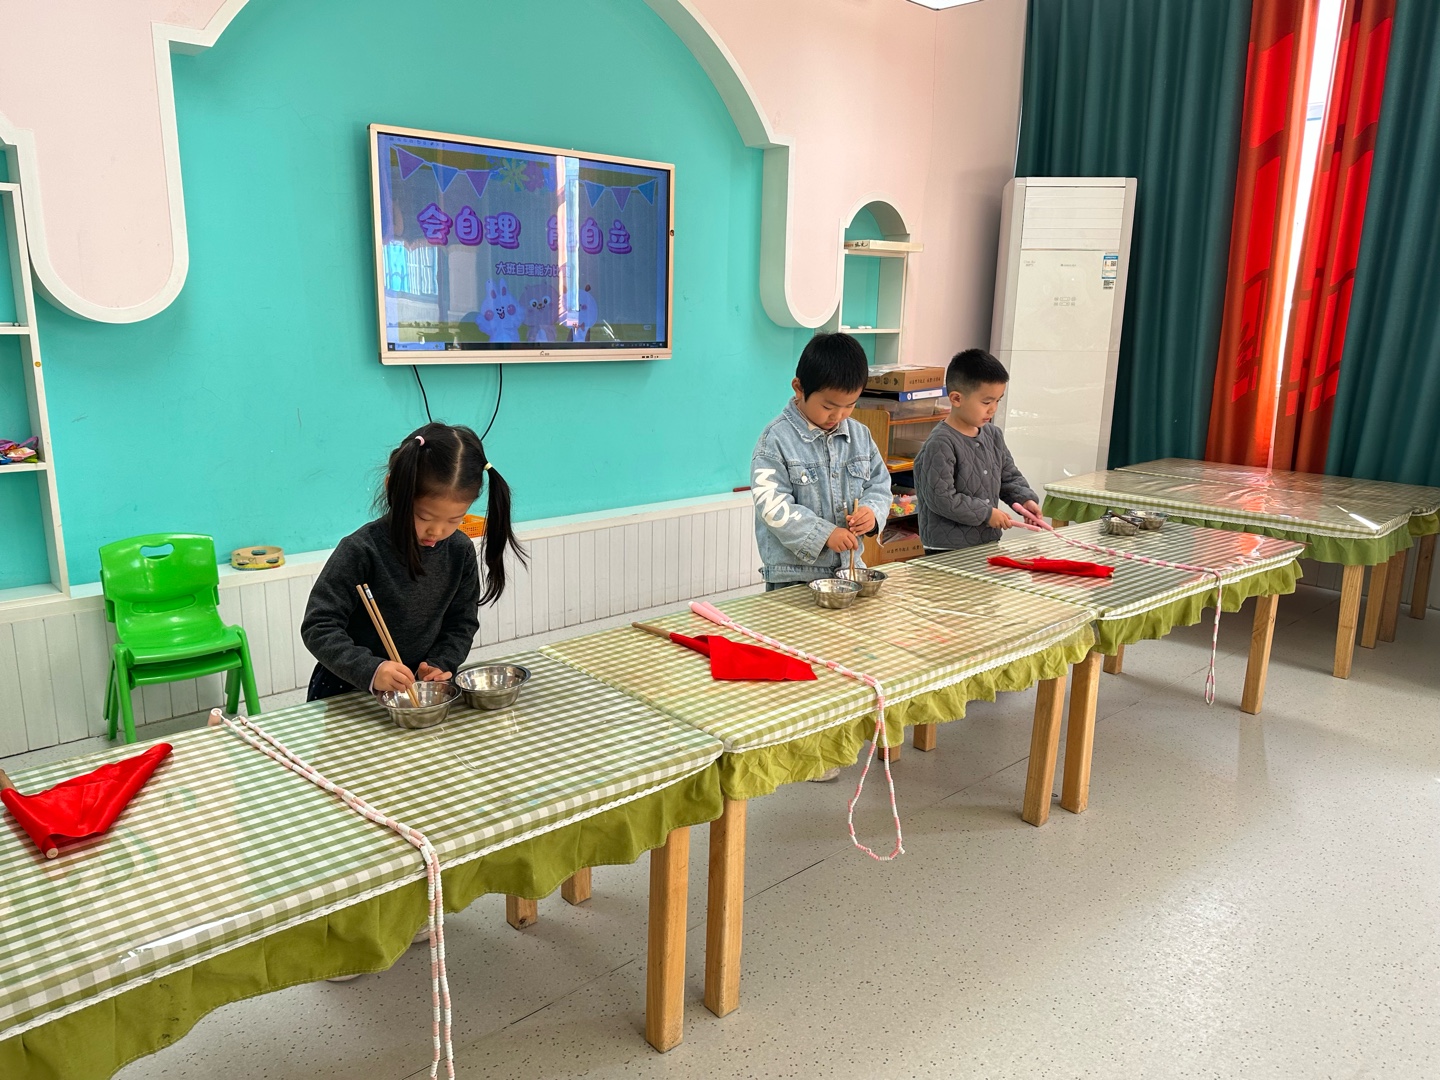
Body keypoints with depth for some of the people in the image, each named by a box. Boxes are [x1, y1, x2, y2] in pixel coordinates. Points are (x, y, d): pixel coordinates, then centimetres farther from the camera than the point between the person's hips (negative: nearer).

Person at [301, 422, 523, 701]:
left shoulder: (460, 551, -3)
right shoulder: (361, 550, -17)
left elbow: (462, 622, 5)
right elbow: (319, 626, -18)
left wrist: (439, 664, -12)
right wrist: (369, 670, -31)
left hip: (420, 687, 3)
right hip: (348, 693, -3)